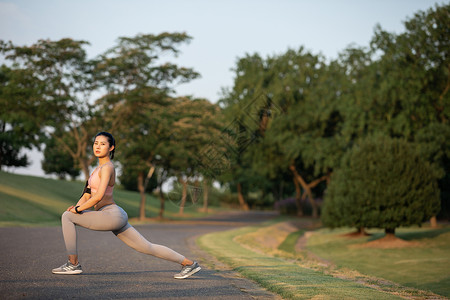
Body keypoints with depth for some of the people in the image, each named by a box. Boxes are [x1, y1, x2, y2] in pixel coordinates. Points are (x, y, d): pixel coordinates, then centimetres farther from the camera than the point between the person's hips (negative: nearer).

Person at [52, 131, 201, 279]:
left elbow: (98, 196, -20)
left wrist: (78, 210, -11)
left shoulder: (107, 167, -9)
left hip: (112, 215, -10)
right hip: (115, 217, 10)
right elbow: (87, 195, 21)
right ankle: (189, 263, 16)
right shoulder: (98, 168, 20)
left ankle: (73, 264, -5)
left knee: (67, 217, -9)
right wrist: (76, 206, 2)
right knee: (148, 248, 12)